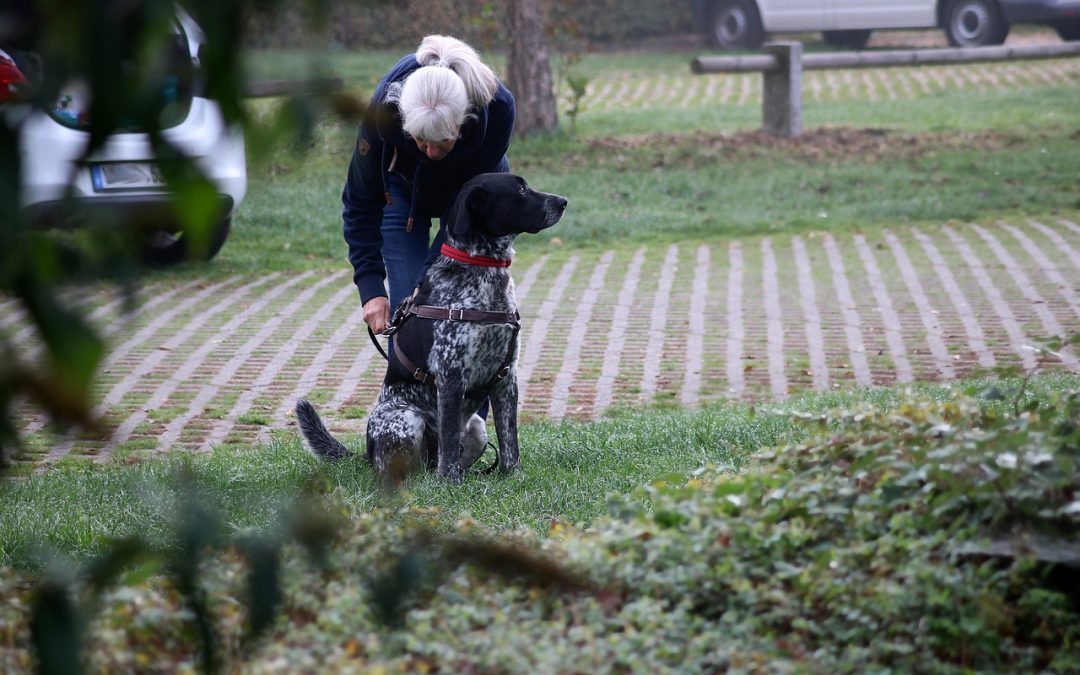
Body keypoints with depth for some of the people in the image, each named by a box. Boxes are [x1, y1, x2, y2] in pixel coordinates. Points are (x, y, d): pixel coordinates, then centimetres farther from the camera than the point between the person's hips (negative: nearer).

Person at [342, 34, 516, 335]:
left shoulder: (497, 107, -39)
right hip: (403, 187, 0)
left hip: (474, 188, 0)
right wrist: (371, 290, -32)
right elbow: (360, 201, -25)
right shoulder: (384, 108, -38)